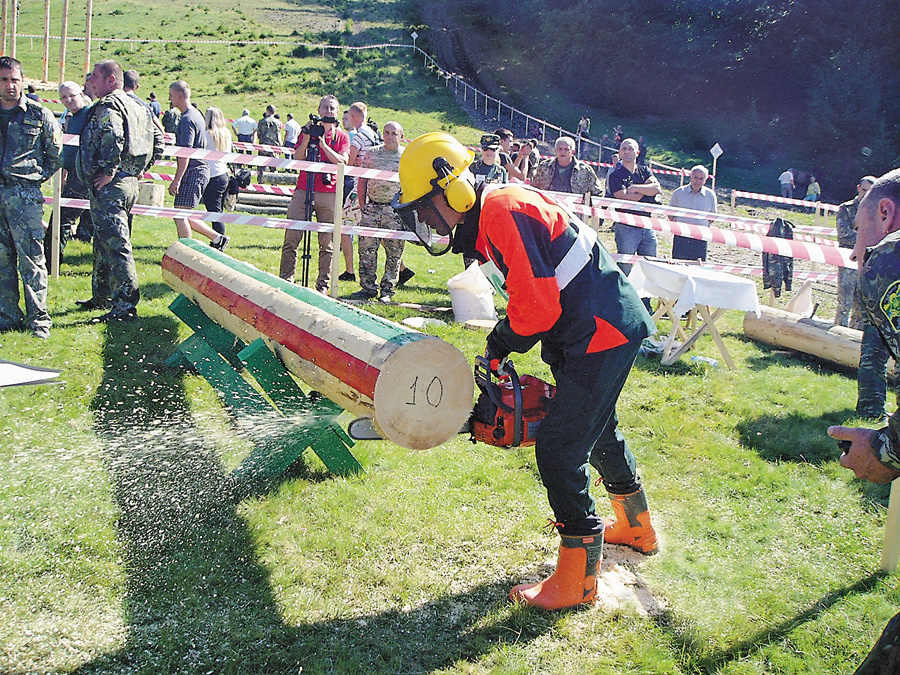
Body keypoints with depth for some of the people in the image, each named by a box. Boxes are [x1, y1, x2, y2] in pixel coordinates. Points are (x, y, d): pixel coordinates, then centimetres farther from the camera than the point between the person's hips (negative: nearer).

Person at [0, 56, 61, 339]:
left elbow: (56, 153, 10)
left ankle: (38, 317, 3)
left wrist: (40, 175, 4)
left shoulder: (40, 115, 1)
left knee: (31, 257, -4)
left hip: (25, 192, -3)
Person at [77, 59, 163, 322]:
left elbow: (113, 137, -33)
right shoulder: (137, 107, 17)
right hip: (129, 181, 10)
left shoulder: (107, 107, -13)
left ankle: (125, 306, -9)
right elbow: (158, 142, 22)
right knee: (104, 241, 21)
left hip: (110, 185, -10)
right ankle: (101, 296, 32)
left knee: (114, 244, -10)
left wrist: (108, 171, -24)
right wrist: (140, 169, 20)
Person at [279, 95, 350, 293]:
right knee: (291, 237, -3)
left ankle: (323, 284, 9)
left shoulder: (342, 136, 10)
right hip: (303, 190, 1)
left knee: (326, 242, 1)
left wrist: (323, 144, -12)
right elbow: (297, 159, 3)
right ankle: (285, 280, 4)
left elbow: (342, 161, -6)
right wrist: (306, 139, -10)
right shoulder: (308, 130, 12)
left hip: (329, 193, -1)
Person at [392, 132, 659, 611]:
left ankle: (576, 583, 3)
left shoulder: (502, 212, -21)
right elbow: (529, 298, 16)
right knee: (597, 430, 27)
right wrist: (501, 348, 8)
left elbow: (537, 306, -24)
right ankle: (635, 528, 49)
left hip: (601, 334, -11)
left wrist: (499, 345, -7)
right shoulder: (488, 221, 11)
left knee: (560, 449, -8)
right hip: (608, 328, 11)